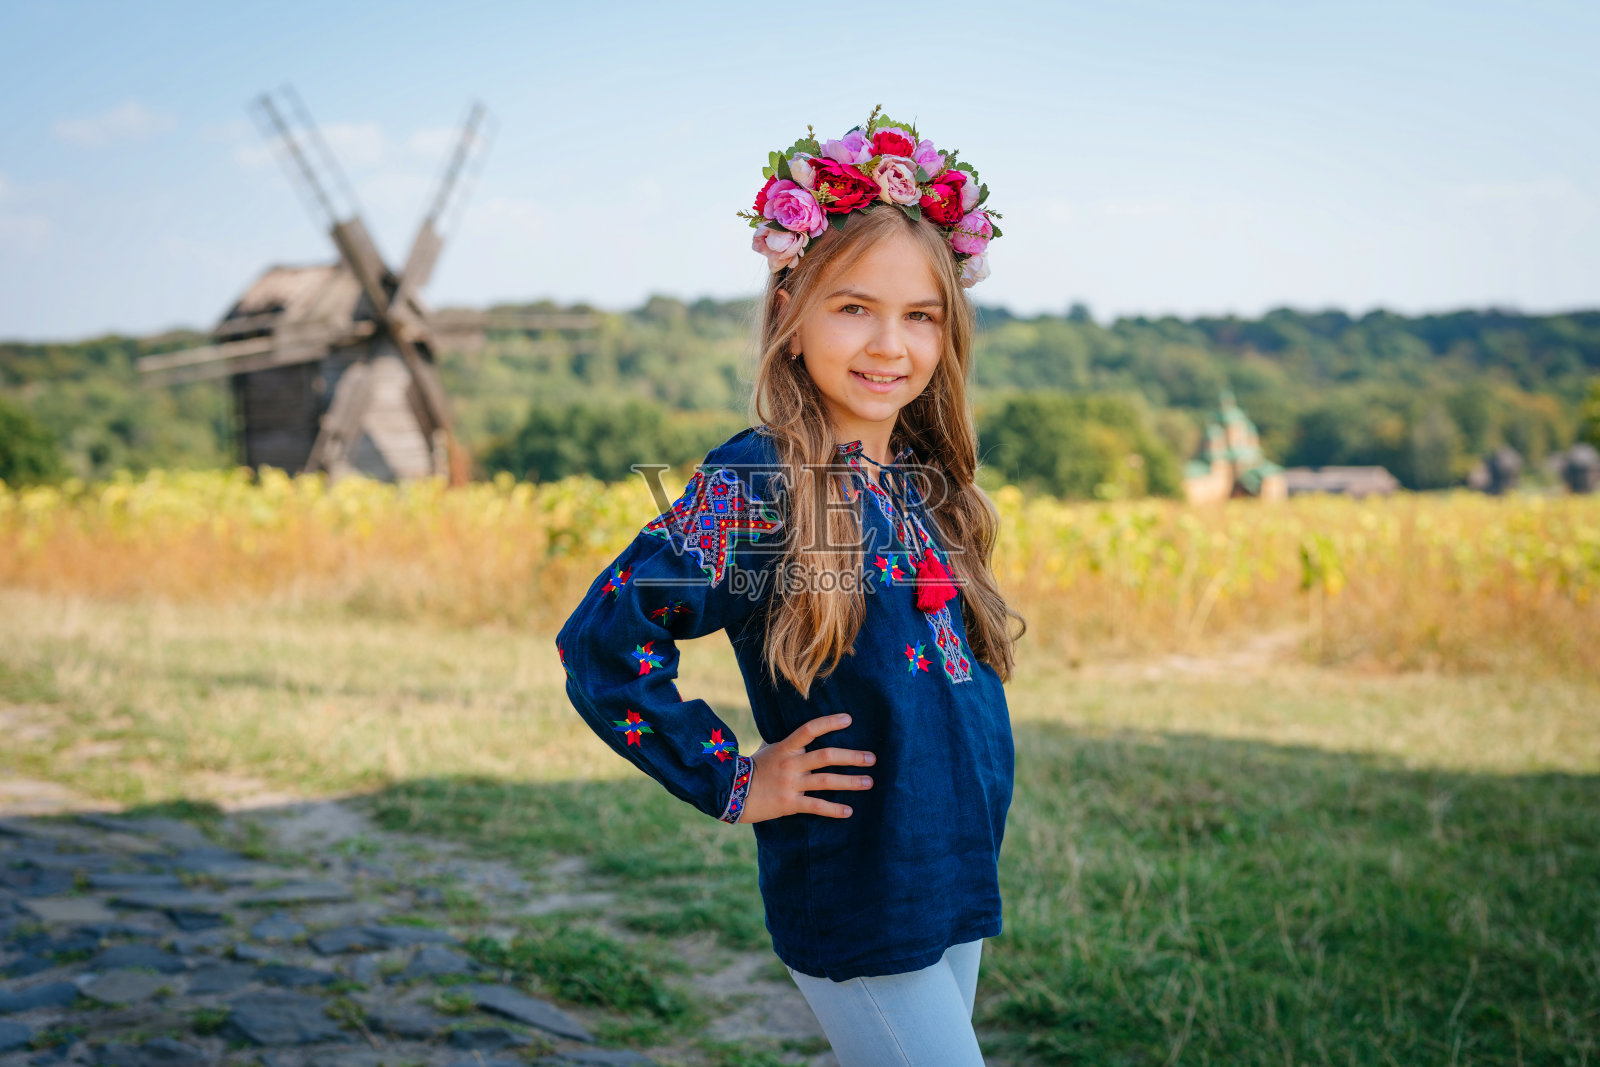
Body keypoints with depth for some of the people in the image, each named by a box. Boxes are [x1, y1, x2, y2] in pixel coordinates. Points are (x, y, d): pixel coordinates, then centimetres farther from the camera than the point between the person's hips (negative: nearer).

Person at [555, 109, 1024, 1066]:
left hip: (958, 877, 7)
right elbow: (601, 645, -20)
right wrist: (735, 785, -14)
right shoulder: (755, 485, -17)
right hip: (855, 904, -7)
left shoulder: (927, 487, 6)